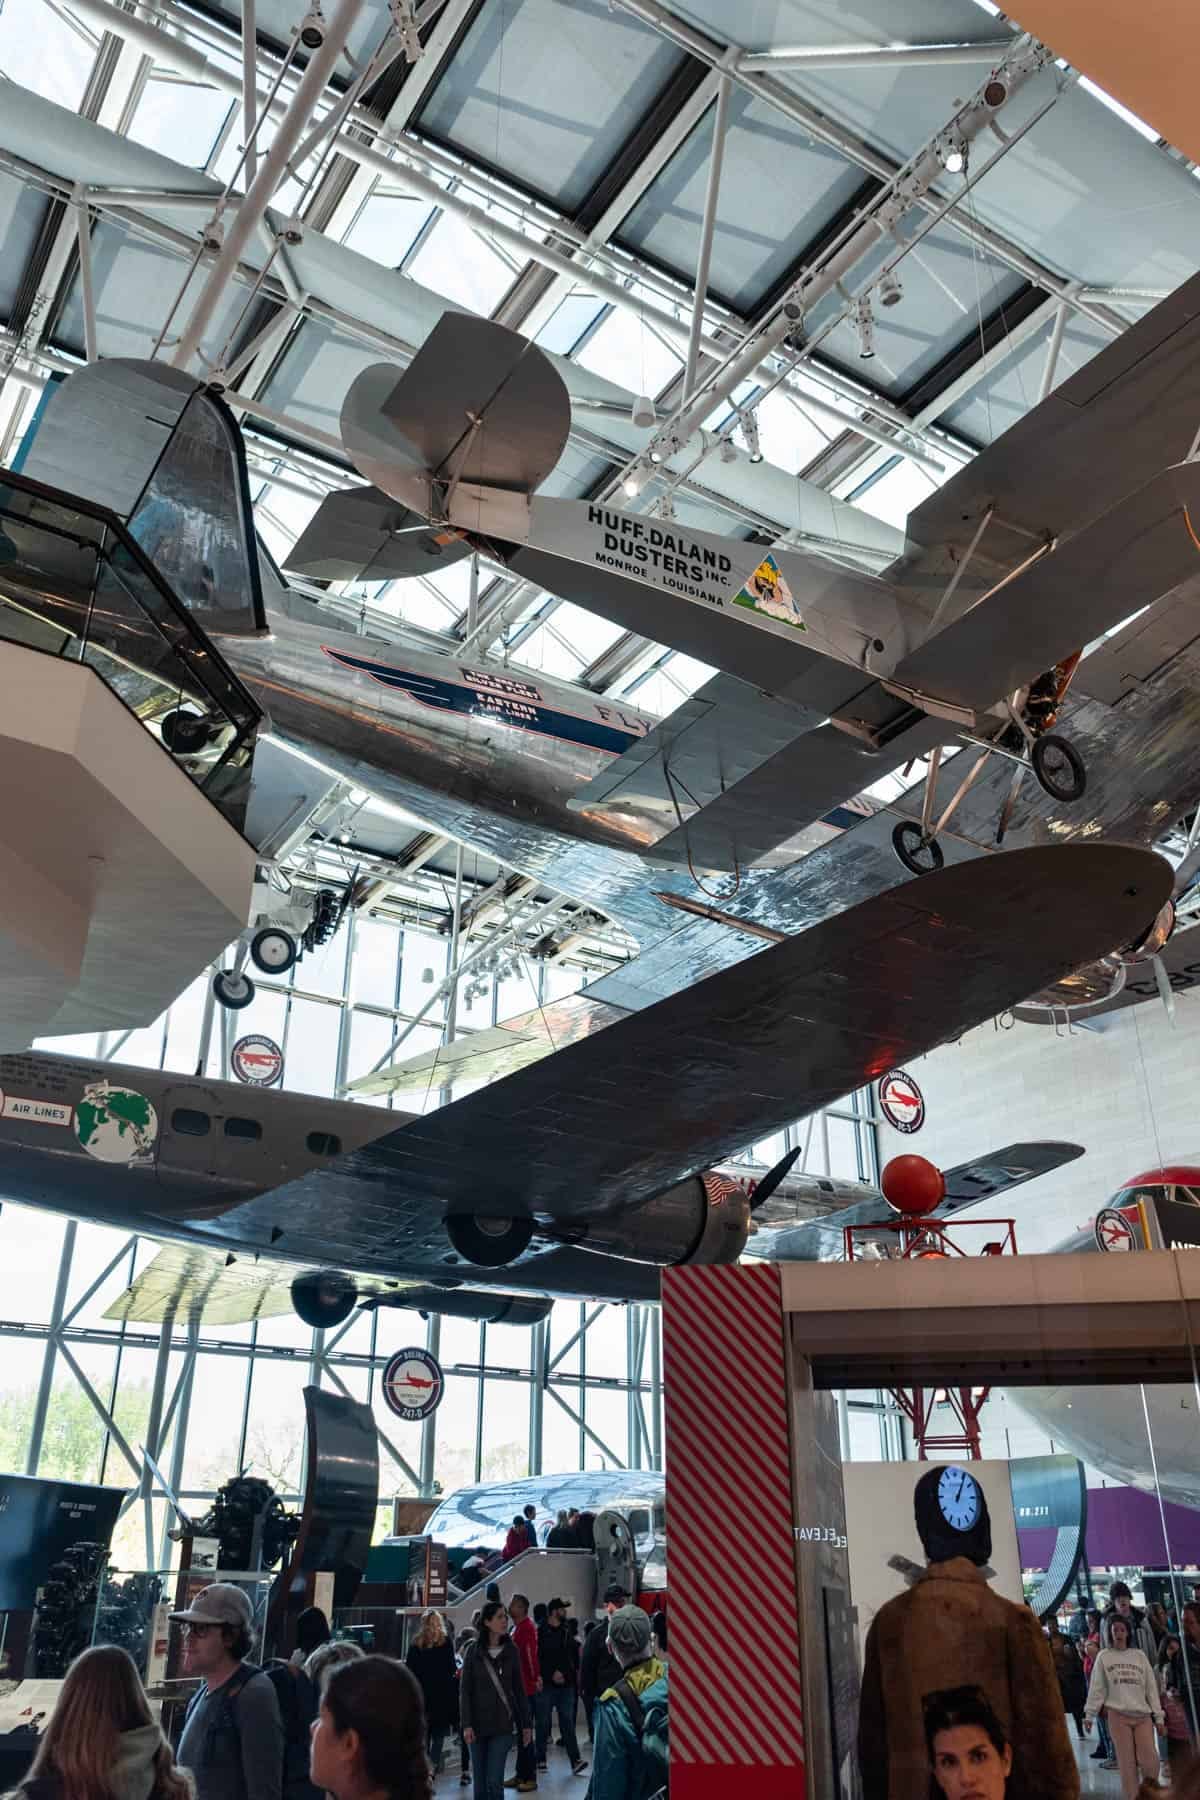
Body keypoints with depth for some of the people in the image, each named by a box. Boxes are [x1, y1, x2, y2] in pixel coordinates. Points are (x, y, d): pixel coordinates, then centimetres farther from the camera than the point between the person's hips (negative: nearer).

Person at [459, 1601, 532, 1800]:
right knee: (480, 1782, 6)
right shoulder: (473, 1651, -3)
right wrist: (466, 1725, -11)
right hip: (478, 1722, 0)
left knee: (494, 1781, -8)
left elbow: (519, 1689, 7)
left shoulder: (511, 1651, 2)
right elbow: (465, 1691, -3)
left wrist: (526, 1723, 5)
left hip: (502, 1724, 0)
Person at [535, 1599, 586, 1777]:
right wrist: (551, 1673, -15)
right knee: (543, 1723, 5)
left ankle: (575, 1760, -6)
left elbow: (574, 1656, 18)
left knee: (568, 1722, -1)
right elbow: (537, 1659, -11)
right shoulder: (540, 1632, -6)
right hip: (546, 1684, -4)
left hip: (566, 1685, 4)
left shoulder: (566, 1632, 13)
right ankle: (541, 1759, 18)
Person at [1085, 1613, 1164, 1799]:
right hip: (1118, 1715, -1)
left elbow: (1151, 1687, 11)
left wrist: (1159, 1716, 5)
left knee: (1150, 1760, -6)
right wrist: (1089, 1715, -1)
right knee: (1127, 1762, -2)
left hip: (1142, 1715, 1)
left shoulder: (1139, 1655, 11)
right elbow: (1097, 1688, 4)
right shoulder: (1104, 1656, 5)